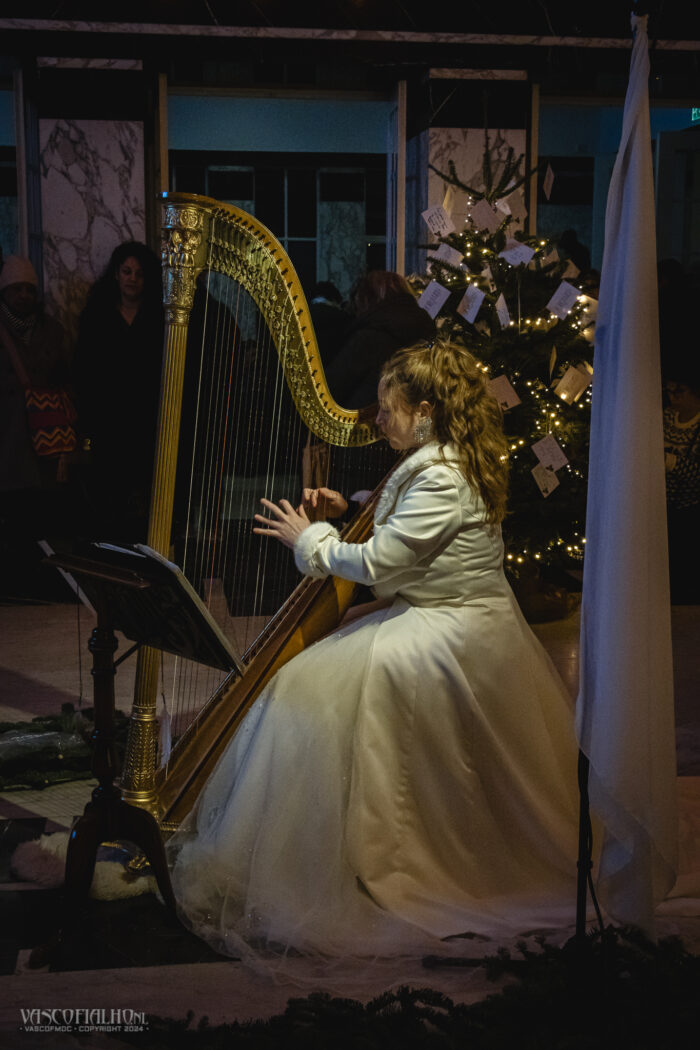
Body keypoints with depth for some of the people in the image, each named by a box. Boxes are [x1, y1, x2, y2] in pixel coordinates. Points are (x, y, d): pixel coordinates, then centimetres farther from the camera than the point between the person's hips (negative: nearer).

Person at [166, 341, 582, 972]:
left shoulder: (441, 480, -22)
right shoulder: (450, 462, 10)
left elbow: (377, 564, -20)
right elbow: (402, 542, 20)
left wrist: (310, 539, -6)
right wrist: (346, 514, 8)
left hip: (449, 635, -11)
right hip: (465, 622, 11)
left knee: (314, 687, -16)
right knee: (316, 674, 12)